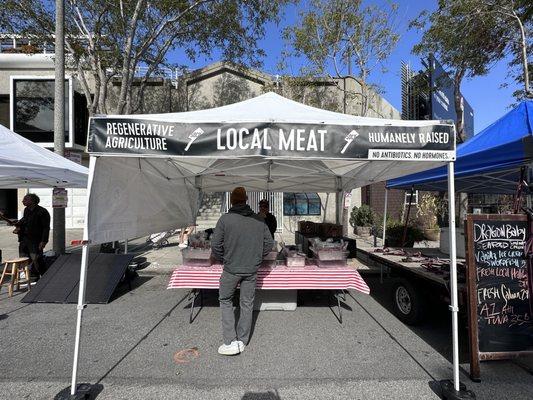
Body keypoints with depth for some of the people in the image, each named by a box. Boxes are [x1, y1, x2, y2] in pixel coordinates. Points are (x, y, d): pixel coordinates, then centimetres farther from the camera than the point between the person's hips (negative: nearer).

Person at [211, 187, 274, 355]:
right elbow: (269, 243, 2)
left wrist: (223, 259, 9)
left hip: (231, 269, -2)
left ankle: (230, 342, 15)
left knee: (225, 300, 18)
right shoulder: (259, 220, -3)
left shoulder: (225, 219, -13)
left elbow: (215, 245, -10)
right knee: (247, 304, 16)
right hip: (252, 269, 3)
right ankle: (242, 341, 29)